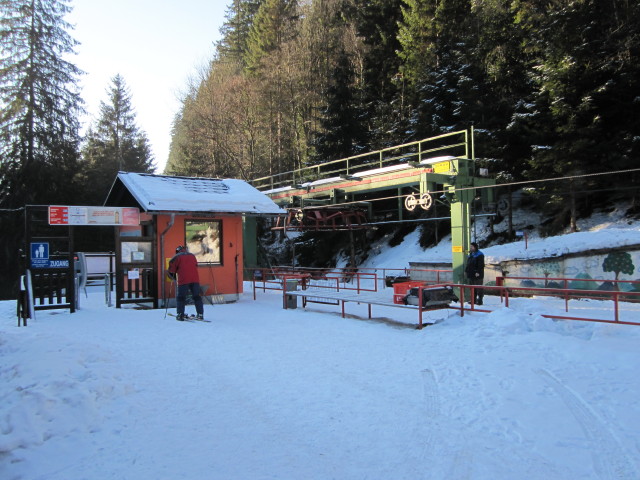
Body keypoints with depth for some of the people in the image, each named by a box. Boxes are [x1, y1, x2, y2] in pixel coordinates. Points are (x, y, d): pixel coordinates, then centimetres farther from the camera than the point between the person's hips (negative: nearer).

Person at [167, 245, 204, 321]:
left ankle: (180, 314, 1)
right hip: (195, 279, 4)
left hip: (183, 280, -4)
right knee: (197, 296, 11)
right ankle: (200, 314, 8)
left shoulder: (177, 257, 6)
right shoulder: (192, 255, 20)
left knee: (180, 297, 7)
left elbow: (172, 269, 3)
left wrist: (172, 275, 23)